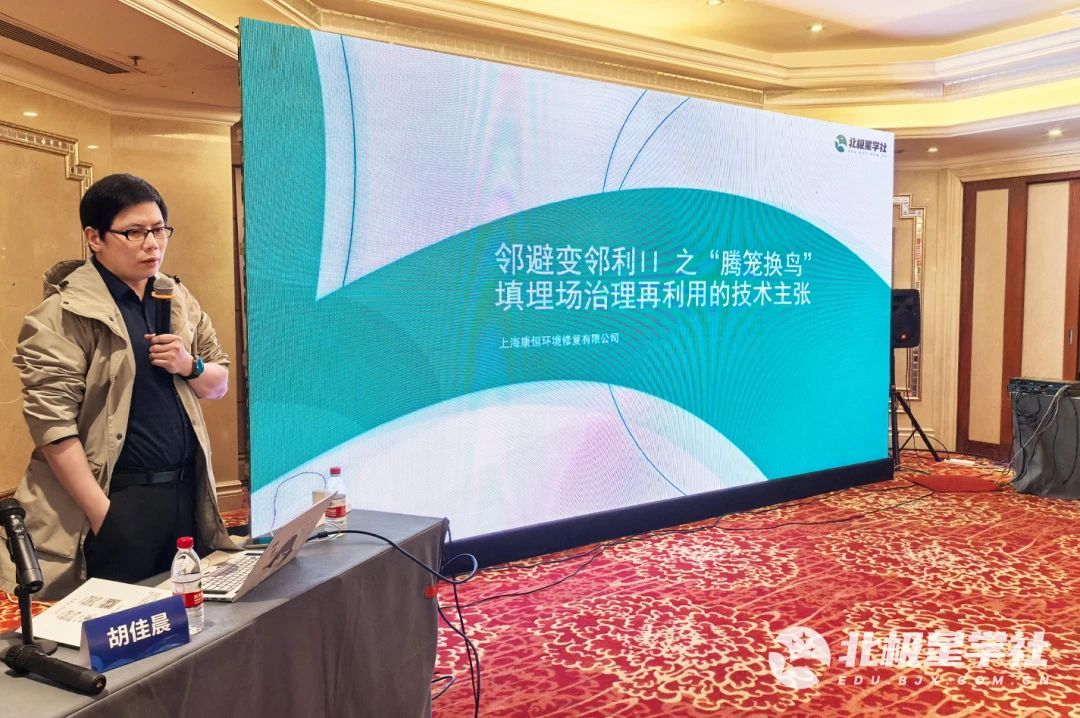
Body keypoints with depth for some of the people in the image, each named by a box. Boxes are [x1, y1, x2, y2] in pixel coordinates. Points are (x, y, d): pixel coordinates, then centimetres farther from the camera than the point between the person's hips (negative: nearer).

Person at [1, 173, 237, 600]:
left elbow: (219, 384, 16)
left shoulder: (178, 299, 10)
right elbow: (52, 423, -15)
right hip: (118, 499, -5)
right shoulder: (65, 313, -10)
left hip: (187, 490, 6)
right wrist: (103, 515, -17)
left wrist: (189, 367, -7)